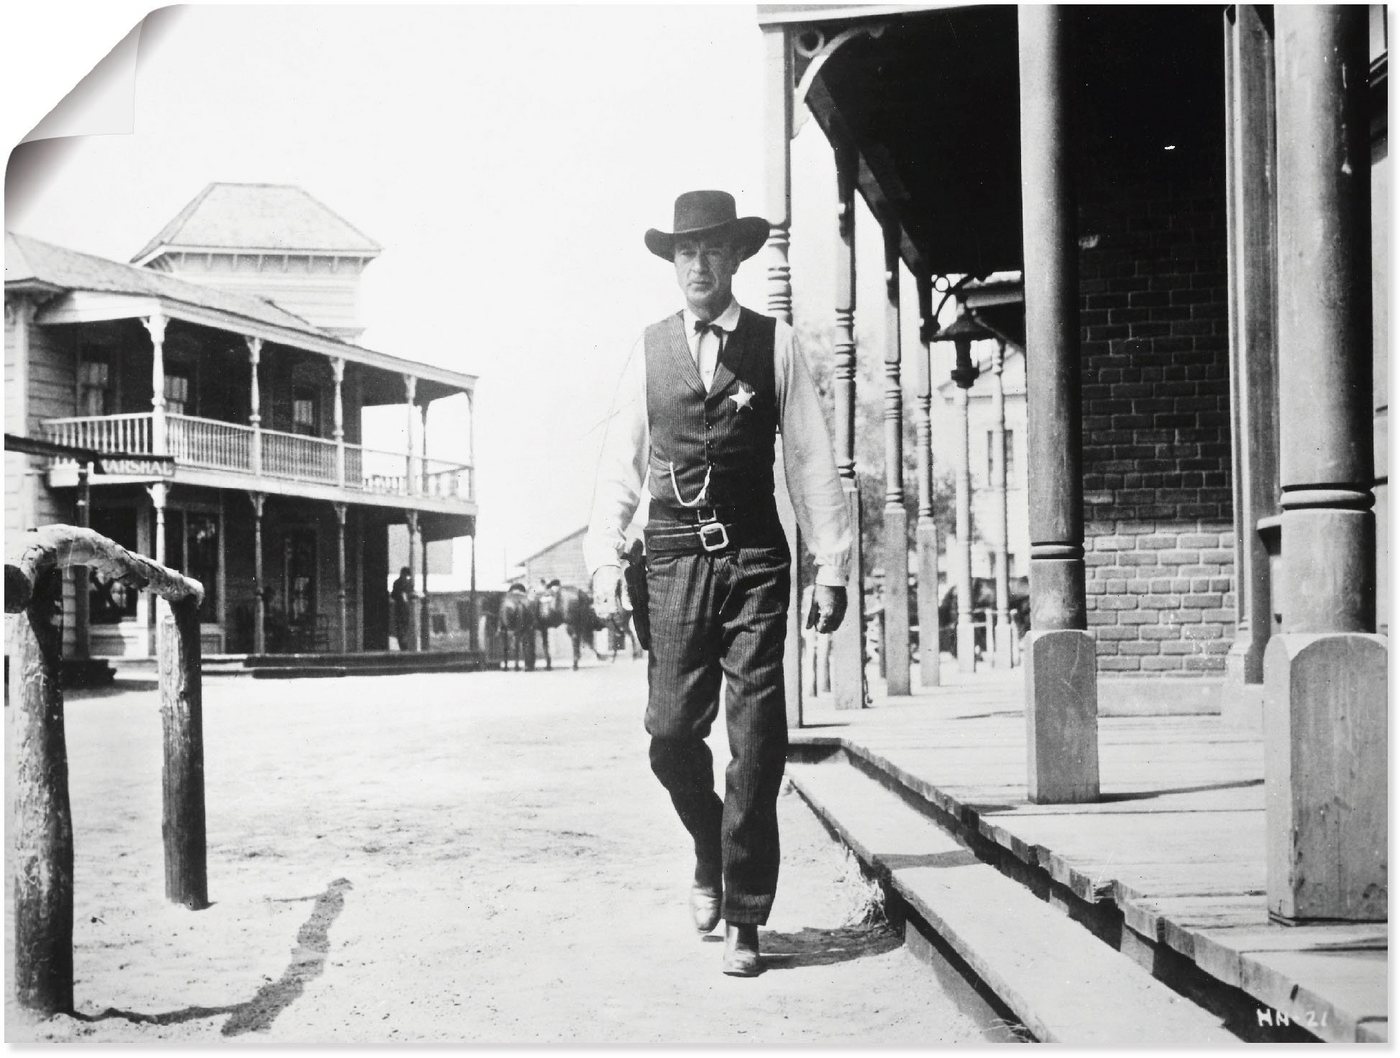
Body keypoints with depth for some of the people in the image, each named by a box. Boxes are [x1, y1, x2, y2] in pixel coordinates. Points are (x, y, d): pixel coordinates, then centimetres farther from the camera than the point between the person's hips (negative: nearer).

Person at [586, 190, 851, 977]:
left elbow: (813, 460, 3)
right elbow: (621, 465, 8)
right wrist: (605, 563, -1)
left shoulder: (777, 345, 4)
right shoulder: (649, 351, 8)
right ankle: (713, 854, 29)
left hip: (756, 561, -1)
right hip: (676, 559, 1)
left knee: (757, 746, -2)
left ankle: (745, 918, 7)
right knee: (672, 734, -1)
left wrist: (832, 567, -2)